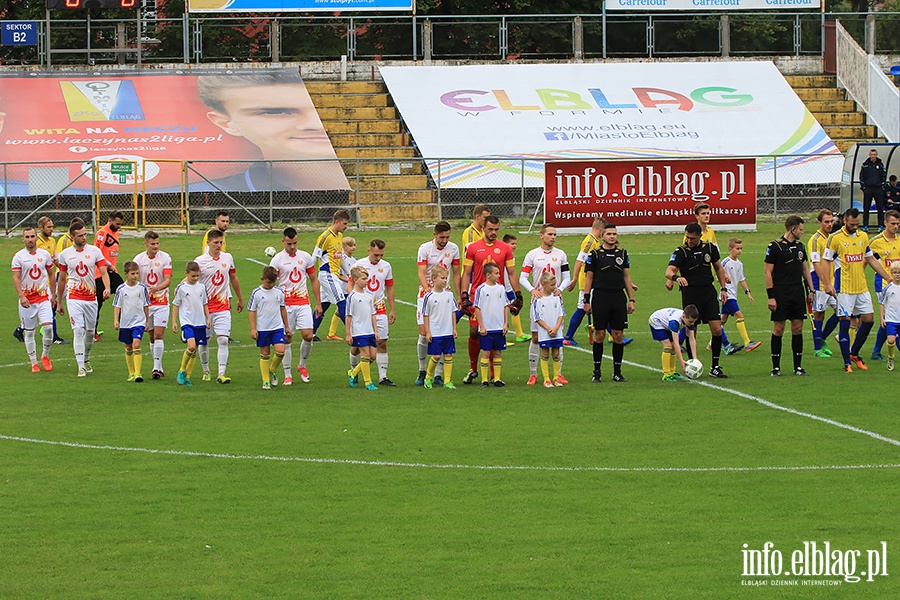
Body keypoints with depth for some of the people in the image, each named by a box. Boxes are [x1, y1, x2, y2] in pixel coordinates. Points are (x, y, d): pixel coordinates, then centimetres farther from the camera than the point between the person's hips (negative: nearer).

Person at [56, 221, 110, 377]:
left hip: (91, 298, 2)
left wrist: (107, 288, -26)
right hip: (74, 298, -2)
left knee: (90, 331, 11)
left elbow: (104, 272, -6)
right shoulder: (65, 254, 1)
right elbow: (62, 279, 10)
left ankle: (86, 359, 36)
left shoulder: (95, 251, -1)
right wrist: (59, 302, 14)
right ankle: (81, 367, -13)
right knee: (78, 330, -13)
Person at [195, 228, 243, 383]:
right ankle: (206, 371, 26)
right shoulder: (200, 261, -6)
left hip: (223, 306, 2)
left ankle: (221, 374, -14)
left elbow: (233, 279, 19)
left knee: (223, 341, -10)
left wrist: (240, 299, 26)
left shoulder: (227, 258, 5)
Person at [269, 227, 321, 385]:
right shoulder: (277, 260, -3)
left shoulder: (305, 257, 6)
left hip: (303, 303, 2)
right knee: (286, 339, 0)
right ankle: (287, 375, 7)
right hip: (286, 304, -2)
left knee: (308, 336, -8)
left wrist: (318, 303, 11)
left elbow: (314, 280, 14)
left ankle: (302, 365, 17)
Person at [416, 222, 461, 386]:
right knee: (424, 333, -7)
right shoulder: (424, 249, -6)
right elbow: (421, 274, -13)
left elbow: (456, 274, 12)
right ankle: (422, 371, 9)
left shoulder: (453, 249, 4)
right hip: (426, 292, -2)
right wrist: (429, 290, -31)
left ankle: (438, 374, 2)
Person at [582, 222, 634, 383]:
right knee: (599, 335, -1)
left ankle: (617, 372, 10)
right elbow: (589, 278, 1)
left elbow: (627, 277, 13)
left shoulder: (622, 253, 10)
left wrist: (631, 299, 8)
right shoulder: (595, 254, 1)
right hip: (600, 296, -3)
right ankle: (597, 372, 7)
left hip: (618, 297, 3)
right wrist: (586, 300, -5)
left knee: (618, 335, 2)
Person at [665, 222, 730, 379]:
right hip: (690, 292, -3)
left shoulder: (710, 248, 5)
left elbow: (718, 267, 19)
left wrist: (723, 289, 14)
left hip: (708, 291, 3)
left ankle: (715, 367, 5)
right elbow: (669, 271, -18)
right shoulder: (681, 251, -7)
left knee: (717, 330, -4)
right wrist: (676, 277, -40)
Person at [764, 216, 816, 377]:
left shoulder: (800, 246, 12)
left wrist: (810, 290, 14)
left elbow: (805, 269, 22)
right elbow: (768, 272, -7)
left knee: (797, 329, 4)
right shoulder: (775, 246, -7)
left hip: (798, 295, 6)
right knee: (778, 329, -3)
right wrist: (771, 296, -12)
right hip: (781, 295, -6)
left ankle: (798, 366, 9)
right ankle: (776, 367, 4)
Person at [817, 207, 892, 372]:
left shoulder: (863, 236, 10)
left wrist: (889, 278, 19)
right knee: (845, 322, -5)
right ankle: (847, 363, 0)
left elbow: (871, 260, 19)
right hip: (844, 288, -6)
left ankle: (854, 354, 23)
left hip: (862, 287, 6)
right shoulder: (835, 238, -6)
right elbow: (826, 261, -4)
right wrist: (828, 284, -15)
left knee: (868, 319, 5)